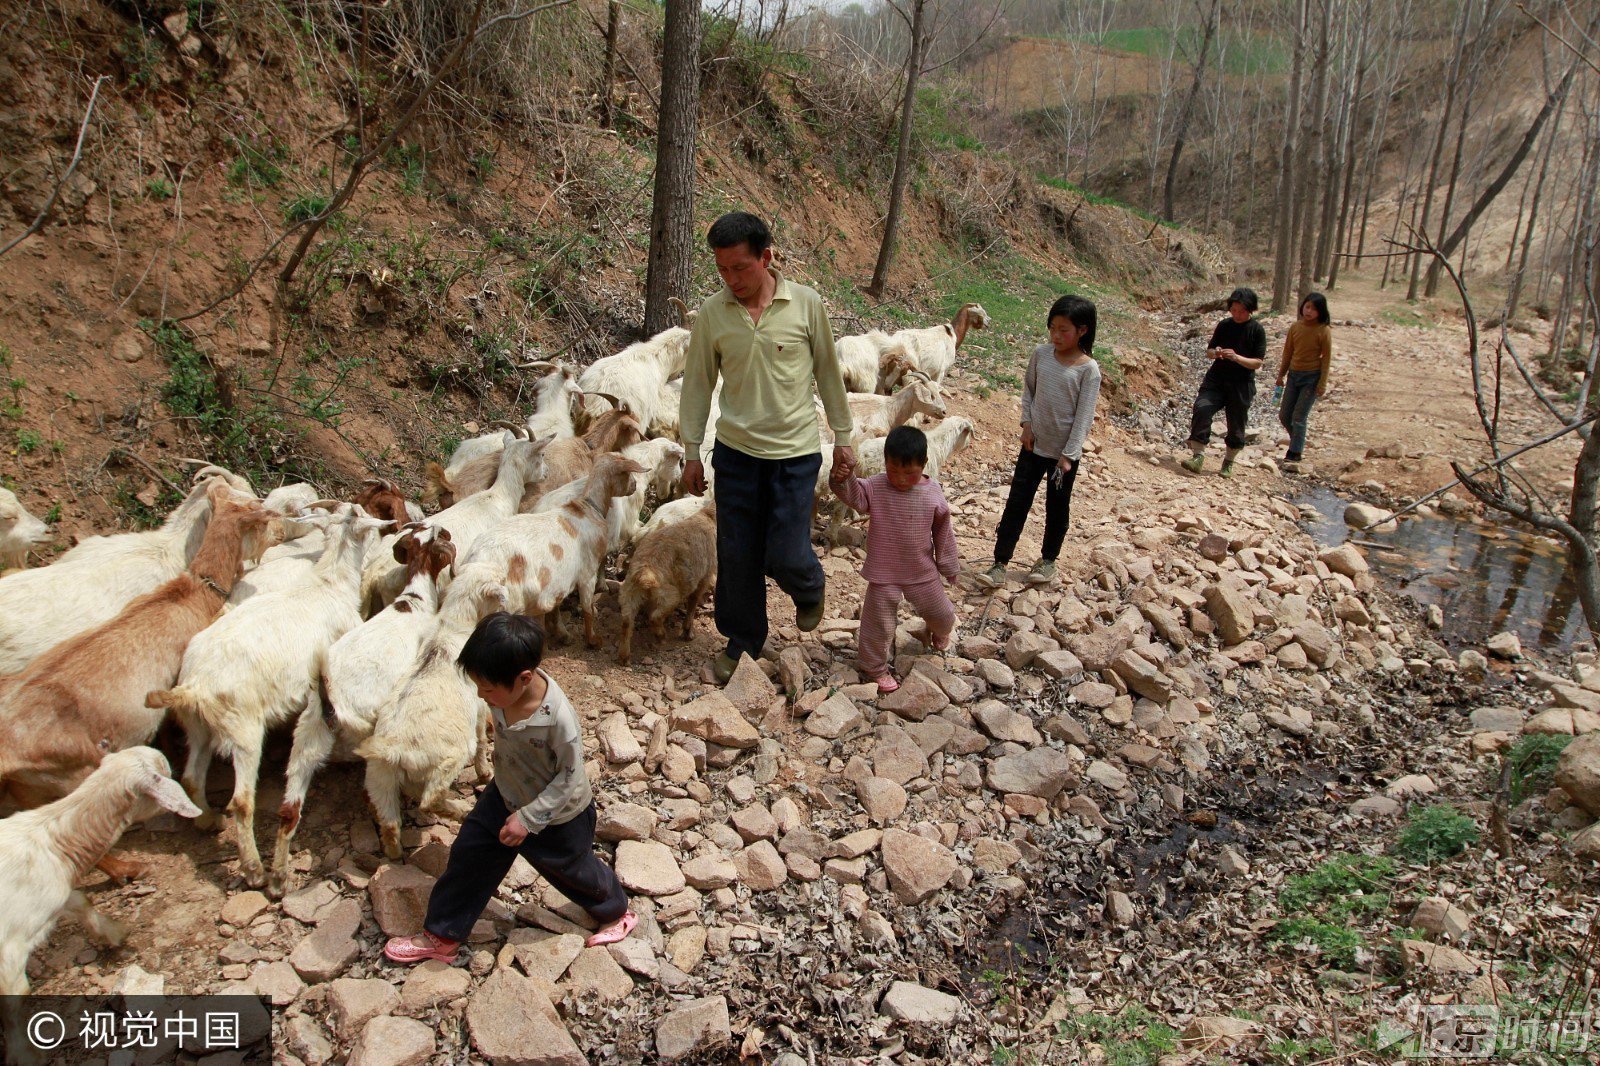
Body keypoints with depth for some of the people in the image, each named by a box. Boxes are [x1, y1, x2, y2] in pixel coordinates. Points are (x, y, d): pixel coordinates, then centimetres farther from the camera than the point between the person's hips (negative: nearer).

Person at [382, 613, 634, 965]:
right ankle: (440, 936, 33)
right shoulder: (506, 689, -21)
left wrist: (528, 818, -24)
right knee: (468, 856, 12)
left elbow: (570, 780, -26)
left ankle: (615, 911, 48)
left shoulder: (558, 718, -40)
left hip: (556, 816, -6)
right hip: (506, 798, 6)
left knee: (573, 870, 18)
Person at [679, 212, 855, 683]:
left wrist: (843, 438, 6)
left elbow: (828, 373, 2)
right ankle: (742, 643, 29)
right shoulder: (711, 313, -4)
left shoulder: (806, 304, -7)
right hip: (735, 451, 2)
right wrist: (691, 453, 6)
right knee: (736, 556, 8)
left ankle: (809, 590, 33)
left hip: (796, 451, -2)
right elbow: (698, 384, 4)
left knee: (787, 557, -4)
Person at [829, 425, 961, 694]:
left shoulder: (933, 494, -10)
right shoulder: (875, 488, -13)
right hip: (883, 573, -2)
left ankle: (938, 630, 56)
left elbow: (943, 532, 0)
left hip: (922, 572, 2)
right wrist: (841, 480, -50)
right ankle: (875, 667, 27)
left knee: (940, 613, 21)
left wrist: (949, 565, 7)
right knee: (879, 622, 7)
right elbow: (854, 495, -29)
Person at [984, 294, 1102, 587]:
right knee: (1016, 502, 3)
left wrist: (1068, 455, -16)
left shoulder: (1088, 370, -15)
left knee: (1057, 507, 13)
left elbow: (1084, 416, -14)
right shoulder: (1041, 354, -3)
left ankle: (1048, 559, 31)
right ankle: (1000, 562, 9)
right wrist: (1027, 423, 0)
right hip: (1034, 444, 3)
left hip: (1064, 452, -3)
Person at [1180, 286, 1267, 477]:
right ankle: (1198, 456, -23)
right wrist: (1214, 353, -13)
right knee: (1202, 408, -22)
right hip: (1216, 378, 2)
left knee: (1236, 426, 6)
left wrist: (1236, 357, -25)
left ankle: (1228, 463, 25)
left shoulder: (1257, 331, -5)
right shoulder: (1224, 325, 5)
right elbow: (1208, 351, 11)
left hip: (1242, 385, -2)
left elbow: (1258, 363, -9)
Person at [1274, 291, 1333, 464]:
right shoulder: (1296, 327, 1)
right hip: (1294, 375, 5)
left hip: (1312, 378, -5)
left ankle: (1295, 453, 1)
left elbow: (1326, 358, -9)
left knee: (1298, 416, -7)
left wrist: (1322, 384, -11)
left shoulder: (1324, 331, -11)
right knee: (1284, 416, 9)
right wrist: (1281, 375, 11)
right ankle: (1298, 442, 31)